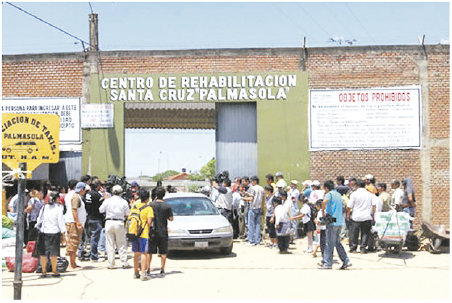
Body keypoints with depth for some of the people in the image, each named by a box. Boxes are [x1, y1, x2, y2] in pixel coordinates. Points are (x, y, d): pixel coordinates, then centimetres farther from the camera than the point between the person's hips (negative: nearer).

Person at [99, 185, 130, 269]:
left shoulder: (107, 200, -2)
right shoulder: (124, 202, -1)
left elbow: (101, 210, 7)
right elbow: (127, 214, 4)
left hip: (109, 222, 0)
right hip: (119, 223, 0)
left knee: (110, 244, 5)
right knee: (121, 244, 8)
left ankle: (110, 264, 6)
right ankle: (124, 263, 8)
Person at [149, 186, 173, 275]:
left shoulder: (151, 205, -6)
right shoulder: (167, 206, -6)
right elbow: (171, 218, -2)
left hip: (152, 231, 0)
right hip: (163, 232, 0)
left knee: (149, 251, 8)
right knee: (163, 252, 7)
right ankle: (162, 269, 7)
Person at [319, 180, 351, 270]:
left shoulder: (329, 194, -8)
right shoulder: (338, 195, 18)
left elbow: (325, 201, -30)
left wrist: (323, 210, -16)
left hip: (332, 222, -8)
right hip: (339, 221, 8)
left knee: (329, 244, -3)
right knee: (337, 243, 15)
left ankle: (327, 263, 0)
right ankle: (346, 261, 12)